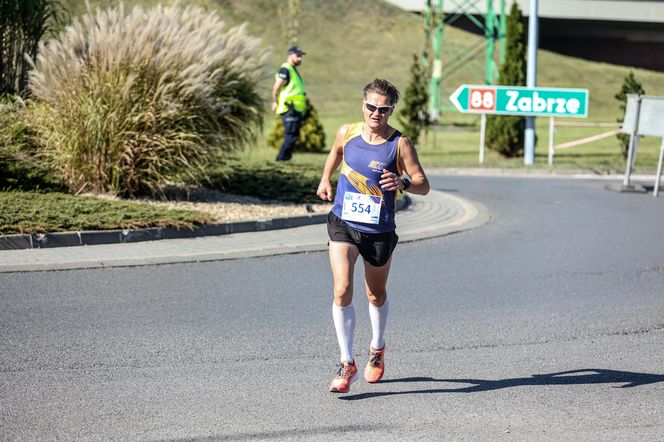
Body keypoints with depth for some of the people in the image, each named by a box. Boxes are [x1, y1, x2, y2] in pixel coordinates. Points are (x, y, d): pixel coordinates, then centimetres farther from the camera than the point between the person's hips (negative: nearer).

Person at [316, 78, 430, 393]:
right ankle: (347, 364, -12)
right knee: (342, 292, -17)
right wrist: (325, 179, 20)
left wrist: (402, 183, -30)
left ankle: (377, 349, 45)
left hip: (379, 231, -1)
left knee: (376, 296, 17)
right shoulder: (346, 133, -1)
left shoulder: (399, 144, -11)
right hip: (343, 224, 1)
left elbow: (424, 186, -12)